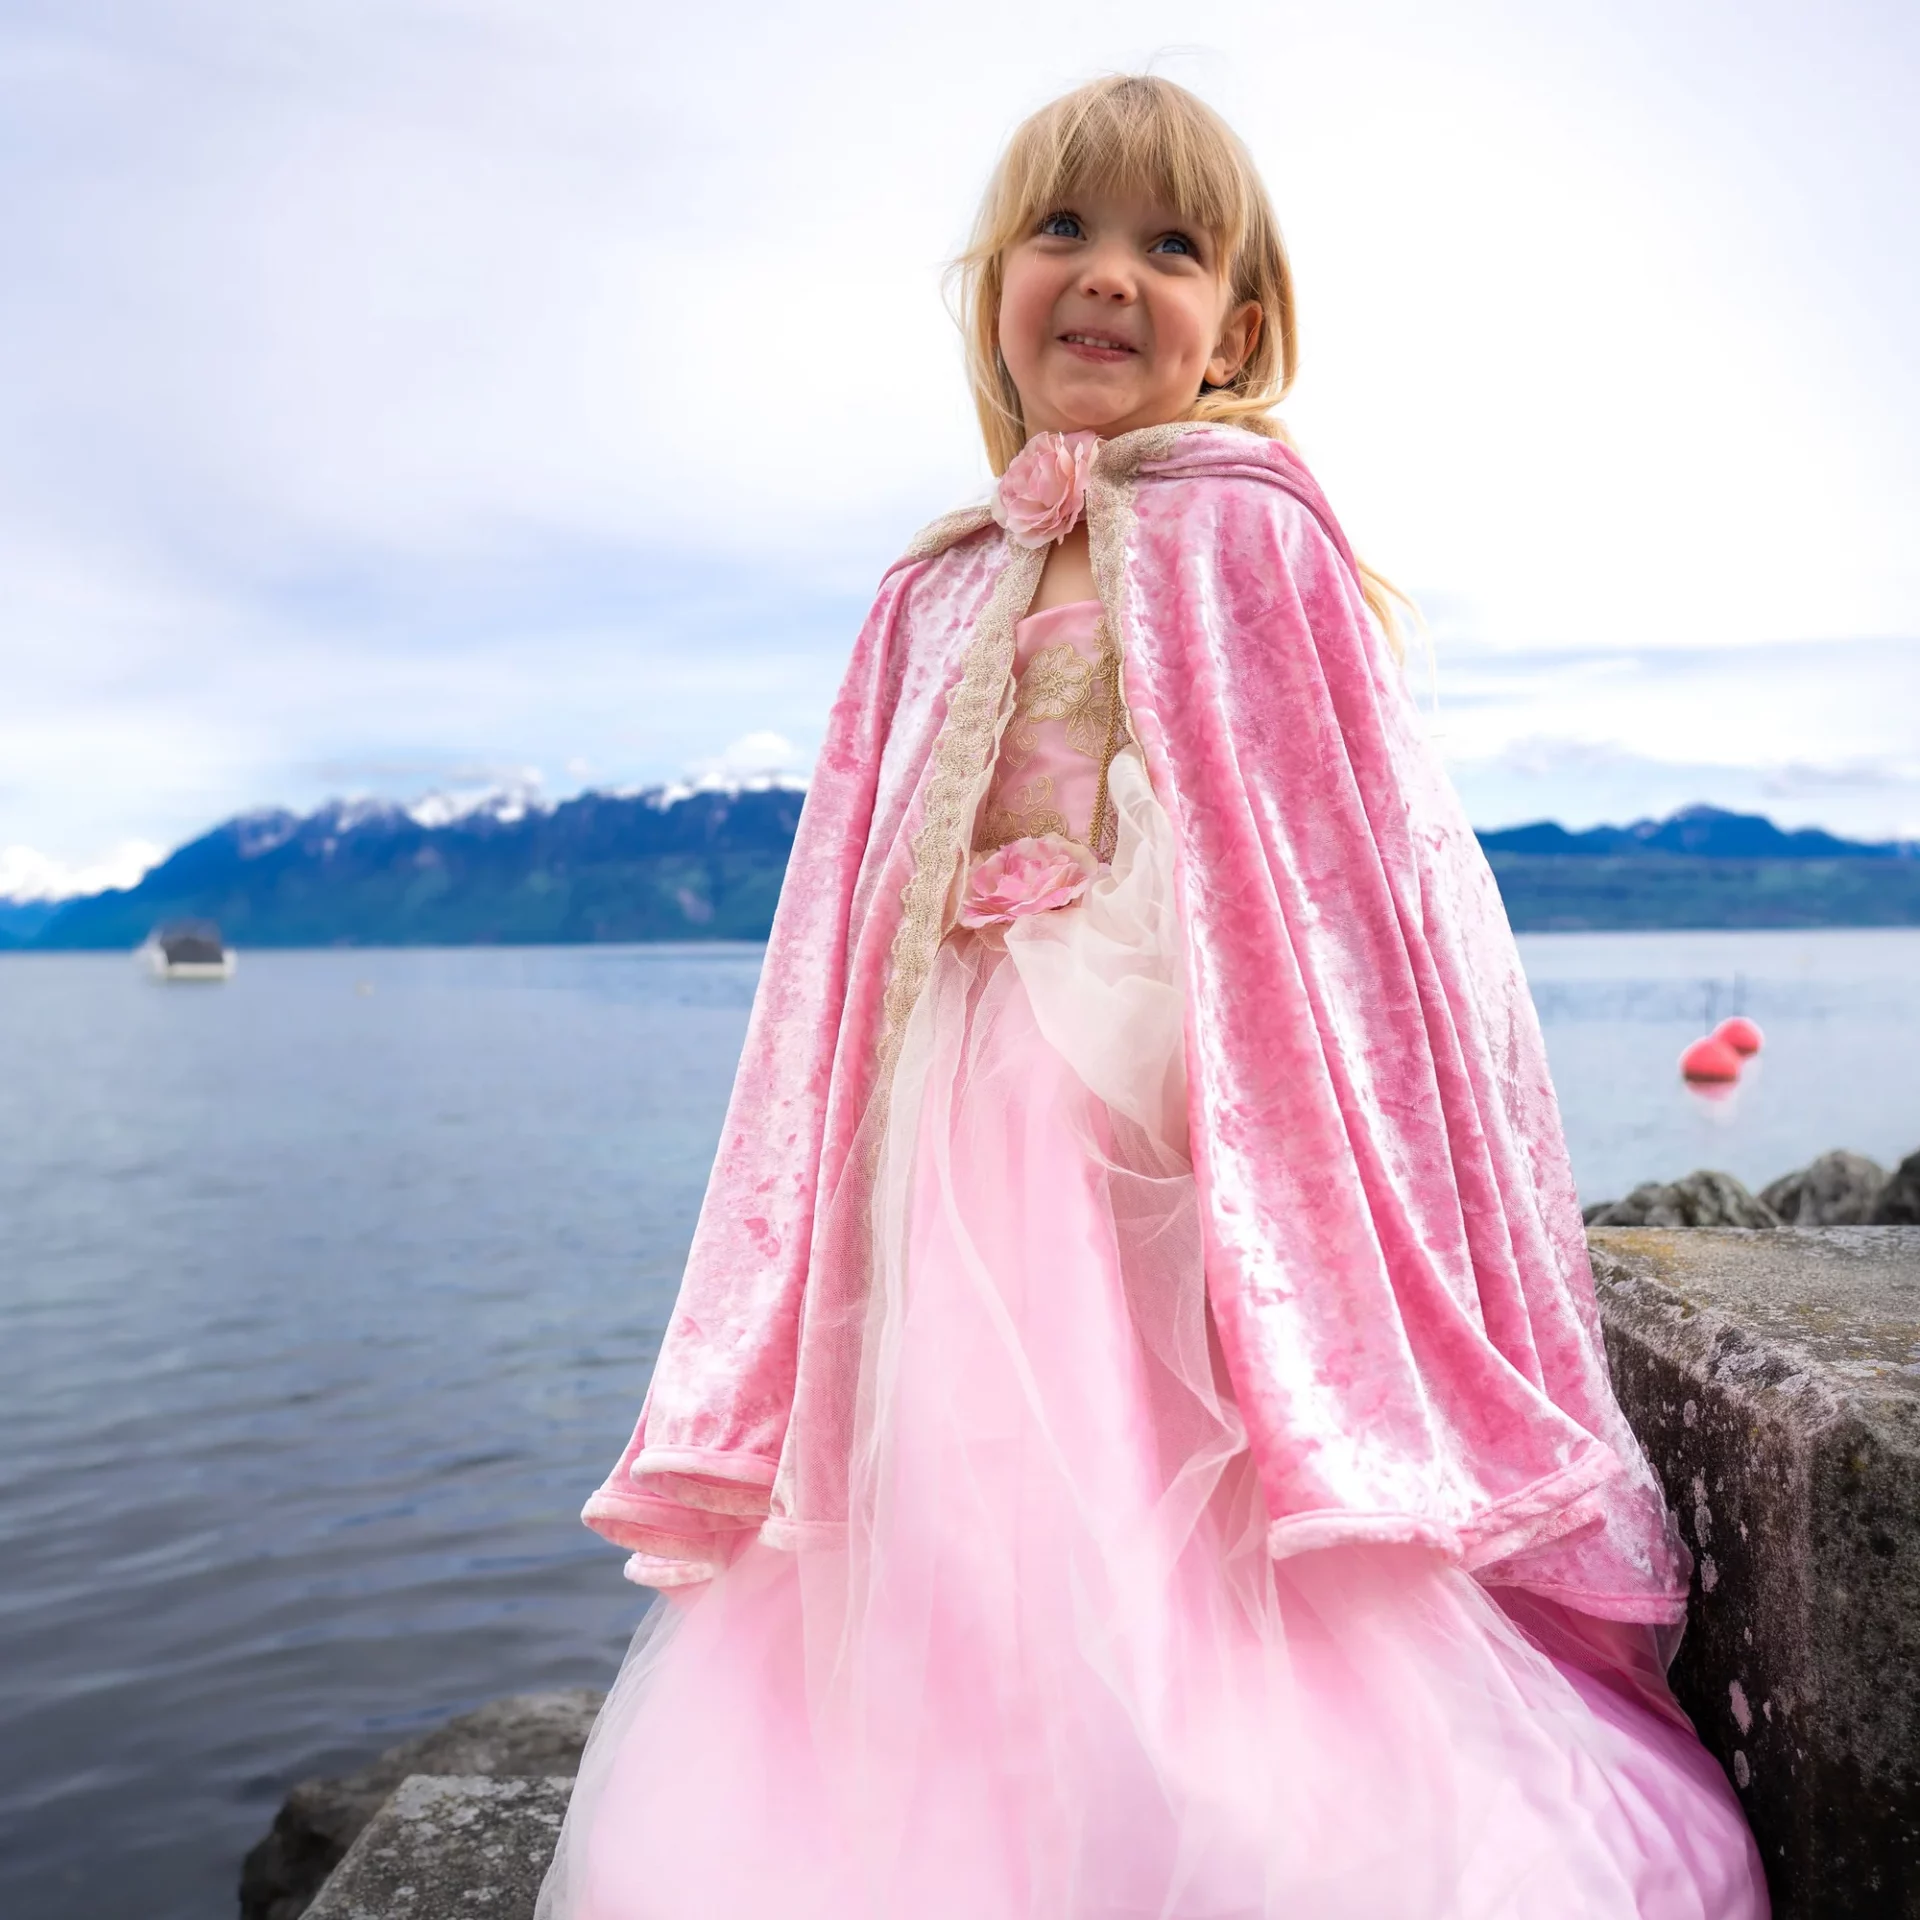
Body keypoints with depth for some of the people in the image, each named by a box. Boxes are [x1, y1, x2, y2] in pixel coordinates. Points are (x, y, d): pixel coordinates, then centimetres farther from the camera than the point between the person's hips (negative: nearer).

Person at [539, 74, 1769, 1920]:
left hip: (1191, 1119, -4)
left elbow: (1362, 862, -1)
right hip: (978, 1136, 5)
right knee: (967, 1546, 6)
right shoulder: (938, 597, 15)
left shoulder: (1249, 533, 2)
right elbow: (856, 941, 16)